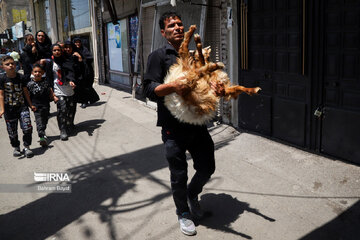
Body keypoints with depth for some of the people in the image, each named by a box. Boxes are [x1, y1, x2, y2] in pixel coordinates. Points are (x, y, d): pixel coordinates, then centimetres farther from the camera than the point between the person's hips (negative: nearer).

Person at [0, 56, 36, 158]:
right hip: (9, 108, -1)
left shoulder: (20, 77, -2)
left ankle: (26, 147, 8)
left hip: (22, 106, 1)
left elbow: (25, 91, 8)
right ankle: (16, 148, 31)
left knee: (27, 127, -10)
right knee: (12, 131, 9)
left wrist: (31, 105, 14)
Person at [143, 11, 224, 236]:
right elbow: (150, 89, -12)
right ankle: (183, 212, 34)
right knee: (179, 175, 9)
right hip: (174, 127, -4)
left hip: (198, 123, 5)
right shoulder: (158, 56, -2)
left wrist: (216, 87, -6)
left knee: (207, 168, 14)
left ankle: (192, 194, 45)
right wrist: (173, 86, -30)